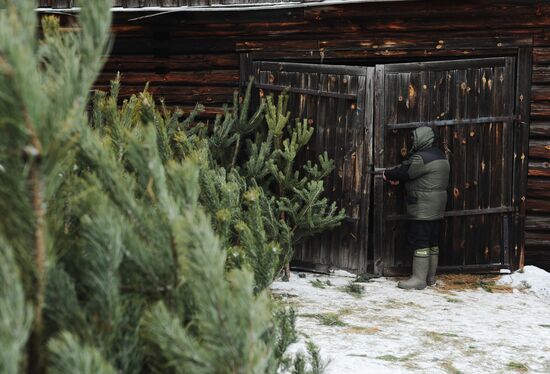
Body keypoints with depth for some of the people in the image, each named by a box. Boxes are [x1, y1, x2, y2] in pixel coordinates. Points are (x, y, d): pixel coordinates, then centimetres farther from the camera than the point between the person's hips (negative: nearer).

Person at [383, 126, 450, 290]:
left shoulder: (421, 158, -18)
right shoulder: (439, 154, 15)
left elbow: (404, 171, -12)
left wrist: (388, 174, 7)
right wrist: (397, 177, 7)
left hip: (423, 208, -10)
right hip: (437, 208, 10)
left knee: (420, 243, -7)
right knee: (432, 242, 13)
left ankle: (419, 279, -6)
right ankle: (430, 276, 20)